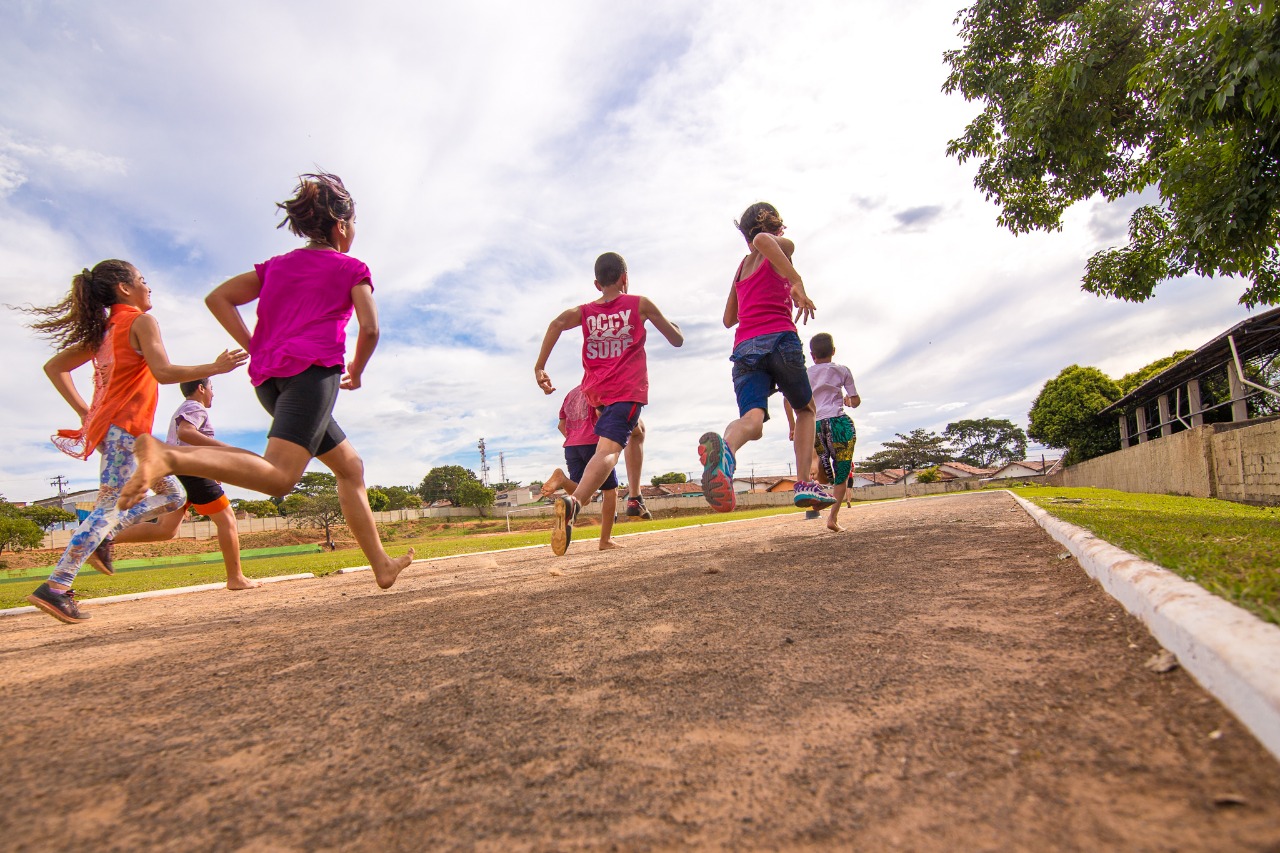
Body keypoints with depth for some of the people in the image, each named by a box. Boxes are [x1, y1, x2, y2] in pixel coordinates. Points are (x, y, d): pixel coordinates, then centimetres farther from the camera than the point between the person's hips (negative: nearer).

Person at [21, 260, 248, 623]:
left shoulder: (103, 331, 19)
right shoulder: (141, 322, -6)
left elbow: (54, 367, 21)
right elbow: (163, 371, -21)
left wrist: (85, 412, 17)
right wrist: (215, 367, -18)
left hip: (109, 427, 9)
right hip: (125, 428, -9)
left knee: (172, 495, 14)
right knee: (111, 507, -10)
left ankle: (103, 537, 8)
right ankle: (56, 587, -11)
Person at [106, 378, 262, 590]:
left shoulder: (180, 411, 27)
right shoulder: (196, 409, -5)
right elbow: (185, 432, -25)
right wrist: (223, 447, -30)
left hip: (173, 473, 10)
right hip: (192, 471, -10)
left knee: (165, 529, 7)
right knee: (227, 521, -5)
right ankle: (236, 578, -6)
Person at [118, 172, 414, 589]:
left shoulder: (276, 265, 27)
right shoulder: (351, 268, 11)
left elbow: (217, 298, 18)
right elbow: (369, 328, -3)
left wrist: (254, 349, 17)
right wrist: (356, 371, 12)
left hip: (268, 378, 8)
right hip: (313, 368, -8)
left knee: (350, 467, 13)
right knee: (278, 476, -23)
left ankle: (382, 565, 15)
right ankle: (170, 457, -44)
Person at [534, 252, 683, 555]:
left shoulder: (585, 311, 15)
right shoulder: (640, 304, 9)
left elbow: (557, 323, -8)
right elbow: (677, 340, 13)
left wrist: (539, 367, -10)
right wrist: (674, 326, 36)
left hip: (596, 391, 6)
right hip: (628, 390, -5)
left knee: (635, 430, 33)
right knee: (608, 451, -21)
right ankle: (573, 502, -48)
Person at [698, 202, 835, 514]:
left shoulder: (742, 265, 29)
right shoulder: (782, 246, 12)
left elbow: (729, 319, 33)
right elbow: (762, 239, -15)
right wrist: (797, 282, -17)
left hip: (744, 347, 4)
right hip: (779, 339, -4)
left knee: (752, 418, -16)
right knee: (805, 409, 18)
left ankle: (725, 448, -53)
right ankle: (804, 484, 5)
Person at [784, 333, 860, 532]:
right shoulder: (842, 370, 9)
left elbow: (787, 399, 4)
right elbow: (856, 402, 9)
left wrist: (792, 426, 12)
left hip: (815, 424, 2)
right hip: (838, 422, -2)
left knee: (824, 478, 14)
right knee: (842, 474, 5)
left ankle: (819, 460, -20)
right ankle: (833, 517, -9)